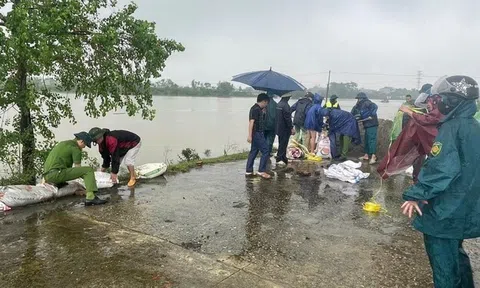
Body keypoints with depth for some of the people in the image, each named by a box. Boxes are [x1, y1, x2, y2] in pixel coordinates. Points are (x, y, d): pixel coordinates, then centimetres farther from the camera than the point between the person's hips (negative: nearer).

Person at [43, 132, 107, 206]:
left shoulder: (63, 144, 26)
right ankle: (90, 197, -26)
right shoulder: (75, 148, -3)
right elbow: (78, 168, -2)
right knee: (89, 170, -12)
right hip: (57, 173, -10)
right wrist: (91, 179, 12)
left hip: (47, 176, 10)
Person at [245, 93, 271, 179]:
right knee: (265, 151, -6)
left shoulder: (258, 109, 14)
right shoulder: (256, 109, -15)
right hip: (257, 133, -10)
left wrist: (263, 112, 13)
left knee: (254, 151, 12)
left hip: (258, 134, 10)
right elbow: (251, 122, -22)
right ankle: (262, 171, -2)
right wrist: (249, 136, -26)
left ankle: (249, 171, 16)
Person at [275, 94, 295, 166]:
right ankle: (279, 159, -5)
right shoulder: (285, 105, -19)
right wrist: (291, 128, -16)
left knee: (282, 144, 15)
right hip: (285, 128, -9)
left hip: (279, 128, 9)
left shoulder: (279, 104, 10)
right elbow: (288, 118, -21)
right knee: (283, 144, -5)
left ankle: (284, 159, 23)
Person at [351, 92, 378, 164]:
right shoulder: (362, 105, 20)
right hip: (367, 125, 10)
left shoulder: (366, 103, -9)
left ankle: (373, 156, -19)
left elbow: (375, 106, -24)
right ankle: (366, 155, 23)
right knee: (367, 140, 15)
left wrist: (371, 115, -25)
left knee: (371, 139, -15)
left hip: (371, 124, -10)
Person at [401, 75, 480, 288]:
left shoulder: (452, 128, -18)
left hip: (445, 209, -9)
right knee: (455, 252, 26)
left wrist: (416, 195, -22)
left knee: (442, 259, 3)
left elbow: (439, 167, -27)